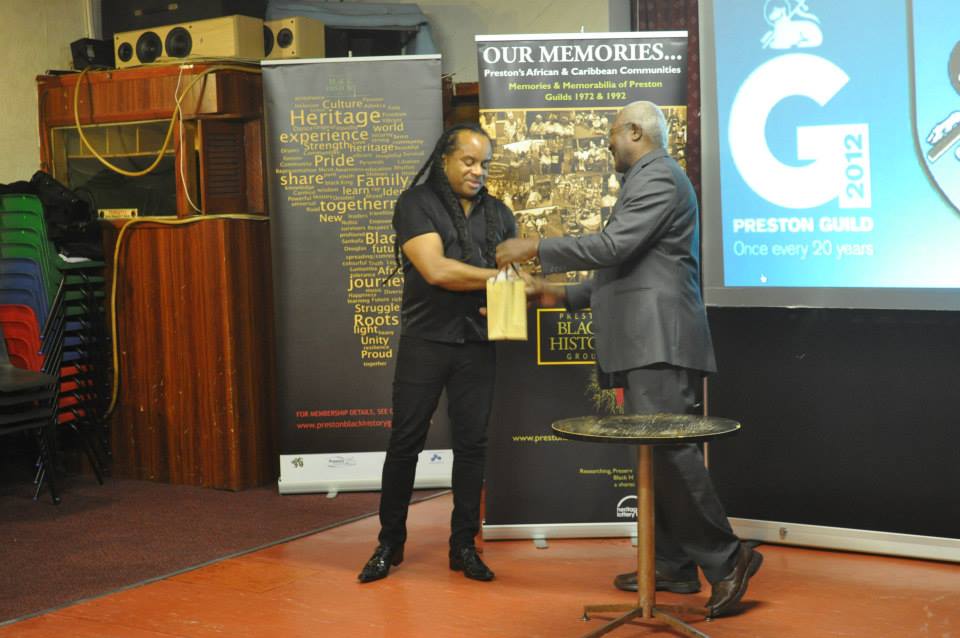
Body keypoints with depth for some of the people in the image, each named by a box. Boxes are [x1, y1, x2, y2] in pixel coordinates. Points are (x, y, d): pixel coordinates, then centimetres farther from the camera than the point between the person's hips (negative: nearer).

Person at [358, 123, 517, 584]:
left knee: (471, 443, 5)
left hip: (477, 344, 3)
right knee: (405, 442, 3)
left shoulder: (498, 214, 11)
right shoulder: (416, 204, -3)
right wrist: (497, 277, -11)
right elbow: (436, 270, -15)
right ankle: (390, 543, 16)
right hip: (425, 342, -3)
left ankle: (463, 546, 15)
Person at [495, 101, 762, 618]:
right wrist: (565, 294, 23)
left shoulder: (658, 176, -8)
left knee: (667, 447, -15)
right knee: (658, 451, 10)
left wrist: (537, 248, -11)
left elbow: (613, 246, -19)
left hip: (660, 341, -10)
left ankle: (726, 559, -9)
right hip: (646, 342, 10)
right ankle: (672, 566, 14)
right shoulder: (646, 180, 24)